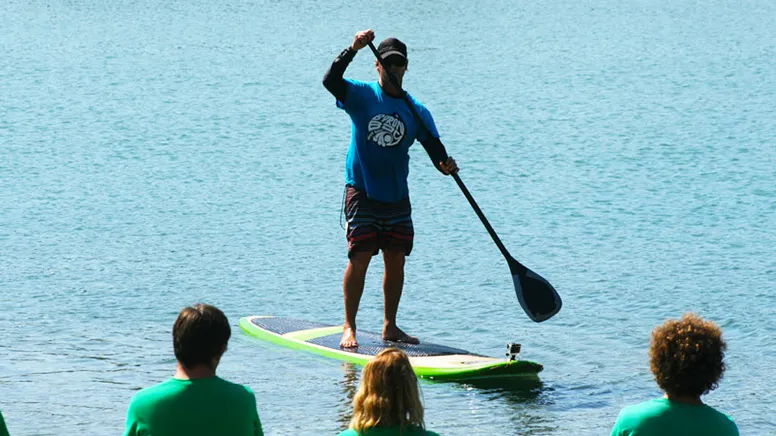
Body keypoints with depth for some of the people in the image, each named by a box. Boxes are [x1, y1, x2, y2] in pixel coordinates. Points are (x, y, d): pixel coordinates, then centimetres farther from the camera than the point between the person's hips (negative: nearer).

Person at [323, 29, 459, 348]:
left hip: (397, 196, 4)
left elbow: (435, 148, 0)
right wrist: (353, 49, -31)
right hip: (362, 190, -4)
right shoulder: (362, 95, -3)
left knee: (396, 261, 6)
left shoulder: (416, 111, 6)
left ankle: (390, 326, 18)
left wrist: (446, 164, -23)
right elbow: (330, 81, -21)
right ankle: (349, 327, -3)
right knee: (359, 258, -10)